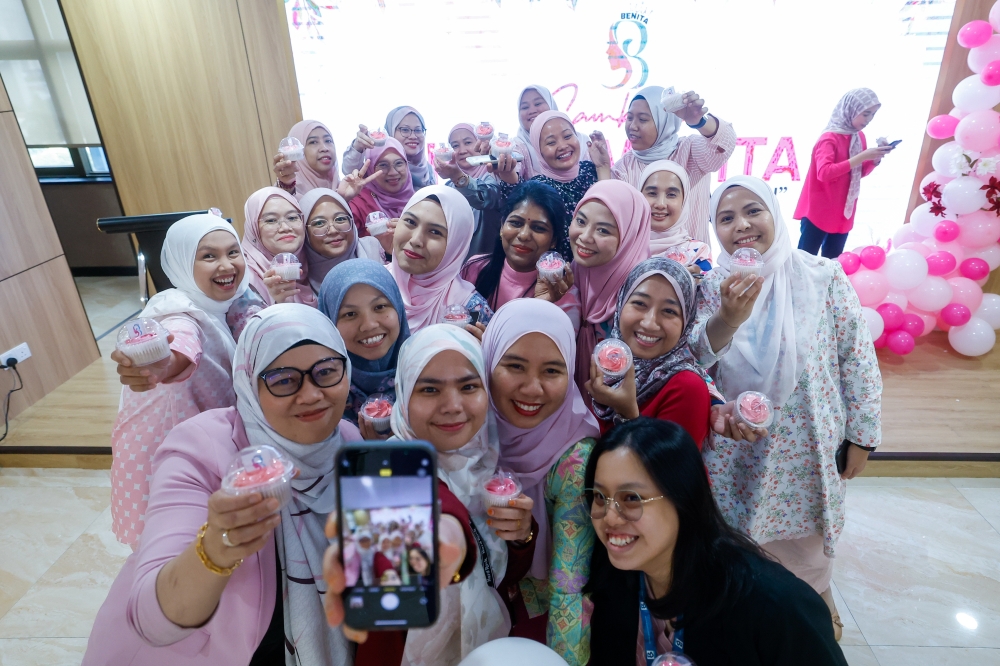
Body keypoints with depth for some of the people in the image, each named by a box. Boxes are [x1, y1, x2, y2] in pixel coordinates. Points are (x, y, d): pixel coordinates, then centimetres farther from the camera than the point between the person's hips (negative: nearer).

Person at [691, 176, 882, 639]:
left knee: (803, 547, 19)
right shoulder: (712, 286, -6)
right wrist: (727, 317, -32)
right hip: (734, 452, 1)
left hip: (806, 450, 0)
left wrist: (861, 435, -1)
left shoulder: (823, 277, -10)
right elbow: (691, 359, -15)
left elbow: (858, 359, -4)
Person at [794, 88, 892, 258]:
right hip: (819, 211, -8)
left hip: (843, 212, 8)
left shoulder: (859, 137, 9)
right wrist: (861, 157, -27)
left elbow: (859, 172, 16)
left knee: (832, 260, 13)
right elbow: (824, 172, -29)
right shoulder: (830, 138, -15)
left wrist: (875, 159, -3)